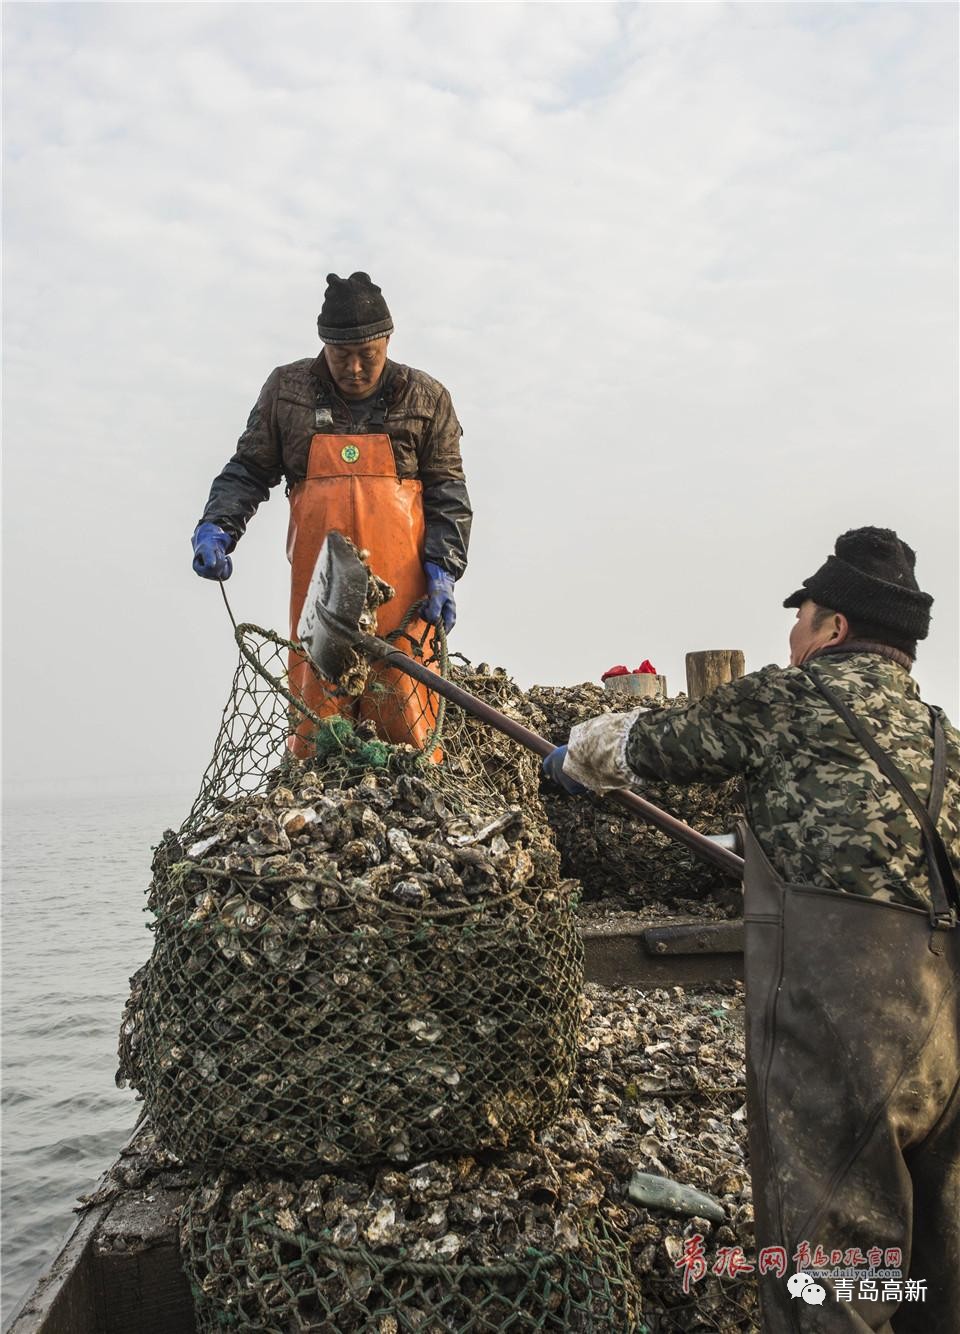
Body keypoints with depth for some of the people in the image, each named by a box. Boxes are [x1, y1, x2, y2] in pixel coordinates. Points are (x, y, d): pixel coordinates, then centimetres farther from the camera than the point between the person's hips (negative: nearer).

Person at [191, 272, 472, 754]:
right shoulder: (287, 390, 9)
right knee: (315, 712, 2)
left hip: (400, 588, -1)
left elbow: (447, 491, 6)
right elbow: (248, 470, 14)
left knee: (405, 713, -4)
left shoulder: (425, 398, 7)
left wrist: (442, 568, -5)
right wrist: (216, 527, -2)